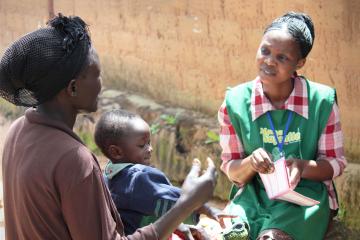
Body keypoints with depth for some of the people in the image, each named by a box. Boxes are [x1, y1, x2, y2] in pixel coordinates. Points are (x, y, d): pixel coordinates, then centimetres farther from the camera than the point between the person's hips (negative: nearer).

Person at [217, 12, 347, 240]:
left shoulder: (322, 100, -7)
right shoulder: (235, 102, -3)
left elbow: (335, 163, 1)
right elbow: (231, 170, 3)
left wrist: (303, 167, -20)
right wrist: (251, 163, -20)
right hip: (254, 195, 1)